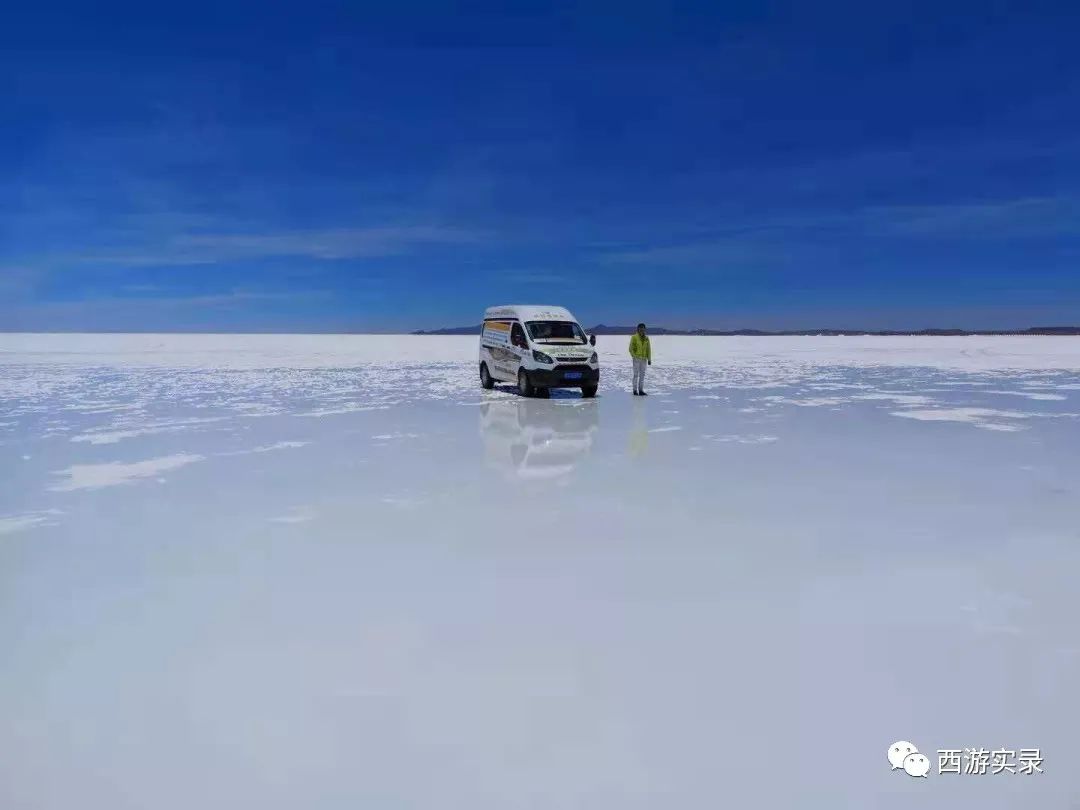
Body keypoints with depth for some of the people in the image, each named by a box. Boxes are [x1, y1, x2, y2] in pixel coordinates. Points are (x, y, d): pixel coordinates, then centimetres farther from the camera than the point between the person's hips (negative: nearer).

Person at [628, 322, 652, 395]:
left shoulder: (646, 338, 9)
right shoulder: (634, 337, -3)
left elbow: (648, 349, 11)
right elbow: (631, 348, -6)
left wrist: (649, 359, 6)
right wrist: (634, 356, -18)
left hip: (644, 359, 4)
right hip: (636, 359, -4)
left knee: (642, 375, 5)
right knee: (636, 375, -3)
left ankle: (641, 391, 9)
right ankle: (635, 391, 2)